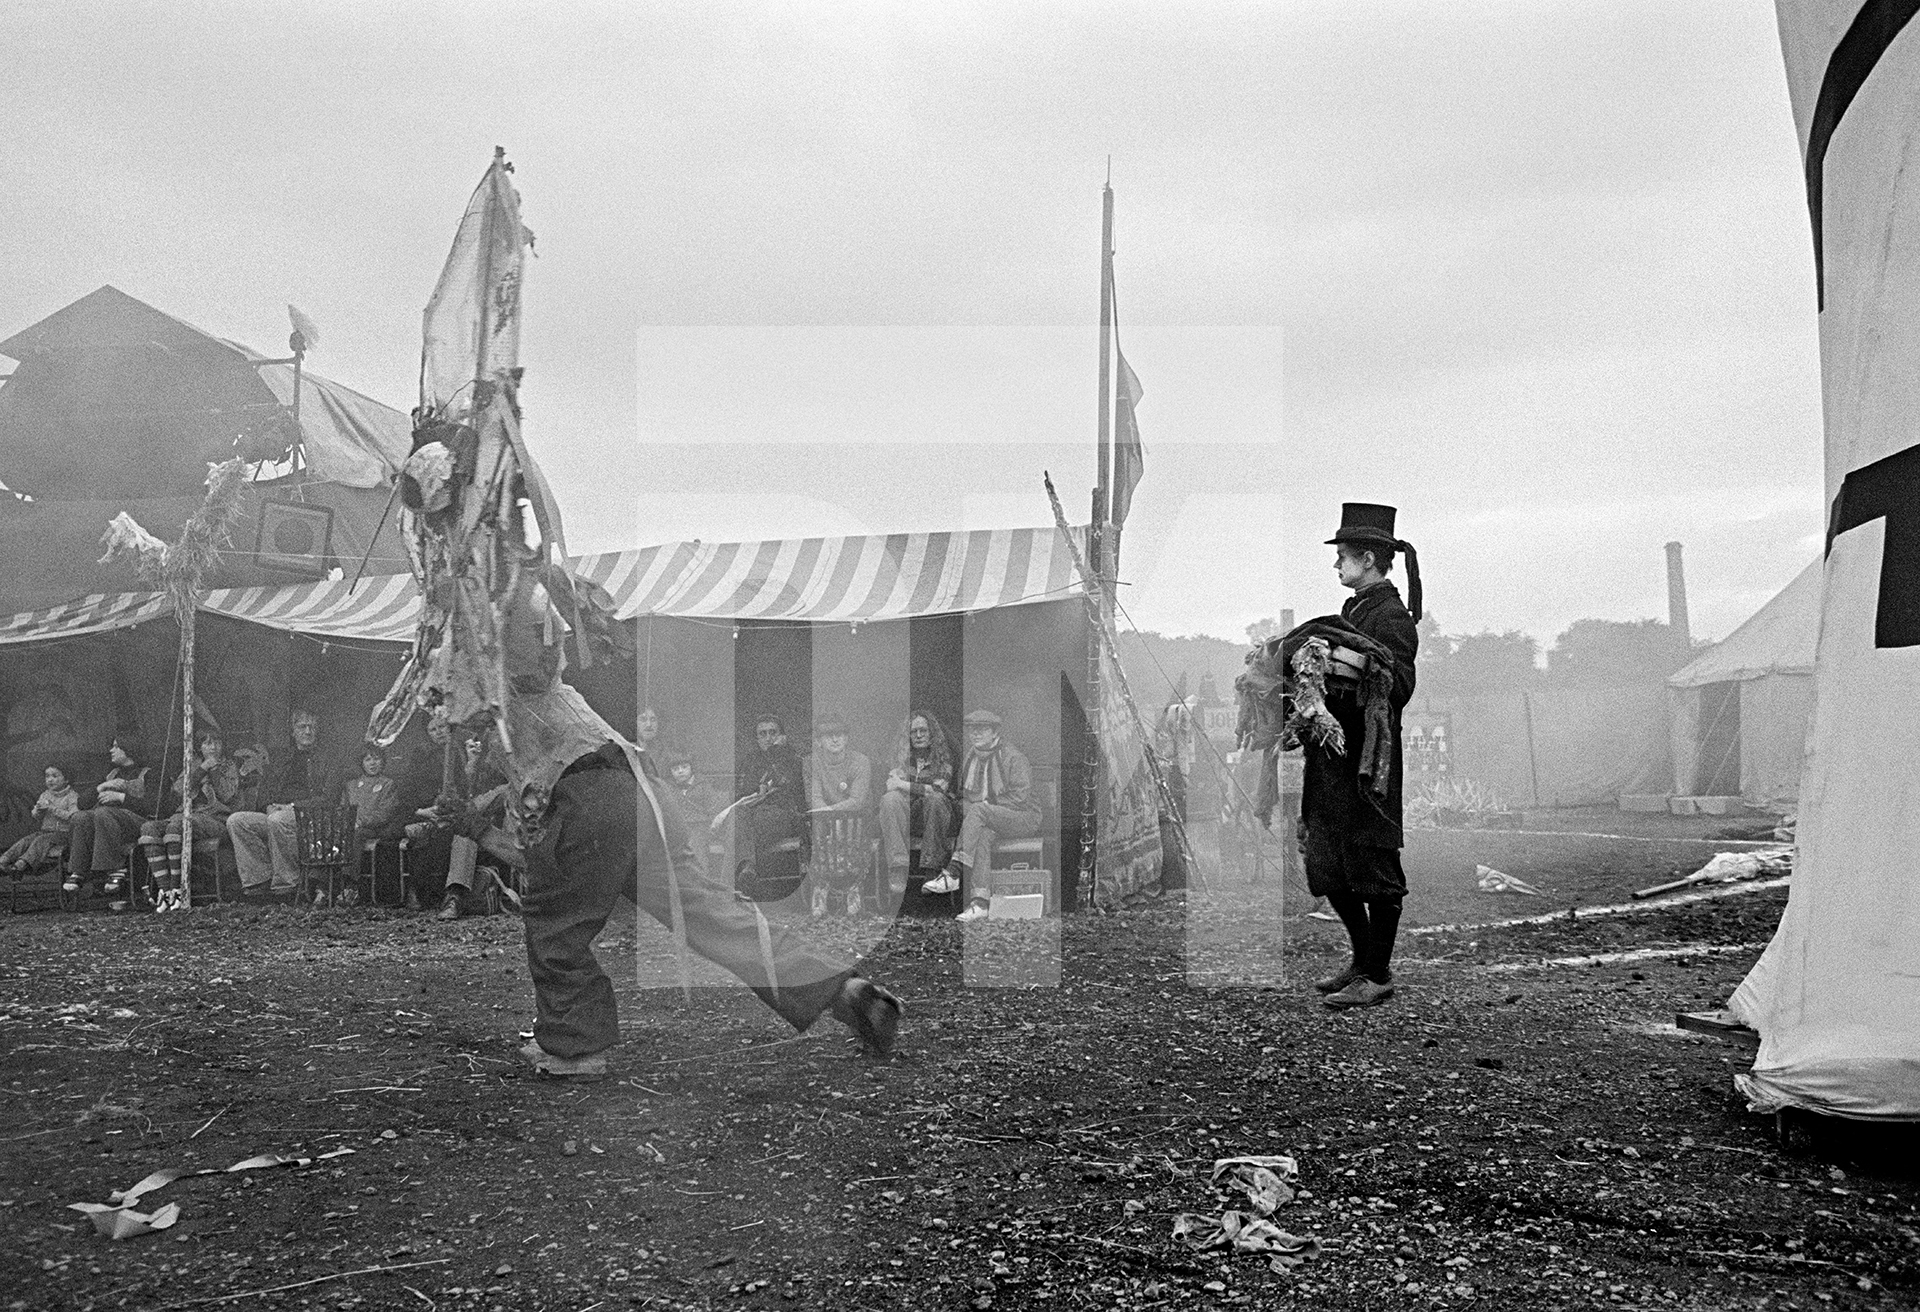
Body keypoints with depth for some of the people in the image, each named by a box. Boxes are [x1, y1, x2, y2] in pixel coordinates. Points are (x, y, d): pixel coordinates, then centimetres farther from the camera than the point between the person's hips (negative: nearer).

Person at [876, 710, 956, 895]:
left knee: (936, 799, -36)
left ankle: (933, 865, -29)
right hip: (906, 810, 2)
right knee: (890, 799, -31)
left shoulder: (943, 755, 3)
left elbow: (939, 789, -12)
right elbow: (890, 783, 7)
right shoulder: (902, 755, 12)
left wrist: (903, 785, -15)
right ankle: (898, 867, -41)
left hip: (934, 812, -2)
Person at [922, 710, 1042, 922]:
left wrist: (986, 805, -19)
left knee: (978, 811, -34)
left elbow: (1020, 796, -18)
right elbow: (965, 792, 20)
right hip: (988, 819, 6)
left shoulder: (1012, 757, -11)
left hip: (1023, 817, -6)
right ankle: (980, 902, -40)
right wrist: (965, 805, -3)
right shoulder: (970, 757, 10)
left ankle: (953, 875, -39)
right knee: (982, 836, -32)